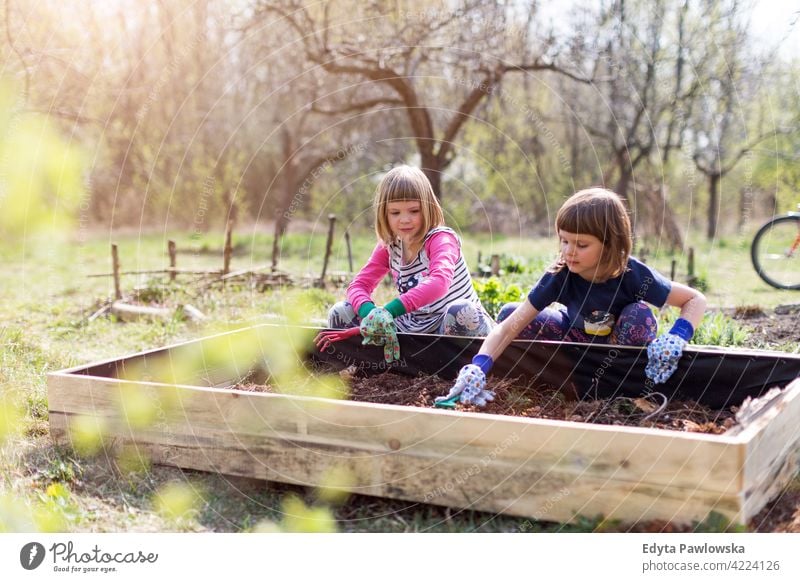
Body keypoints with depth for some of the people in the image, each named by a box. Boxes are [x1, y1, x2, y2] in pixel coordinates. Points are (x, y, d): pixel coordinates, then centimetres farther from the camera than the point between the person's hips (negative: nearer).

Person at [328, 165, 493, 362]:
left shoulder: (441, 239, -16)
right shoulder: (388, 247, 3)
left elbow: (439, 282, -36)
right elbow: (358, 285, -1)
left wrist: (389, 310, -45)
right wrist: (370, 312, -26)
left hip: (451, 323, -5)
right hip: (415, 326, 6)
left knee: (461, 312, -42)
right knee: (340, 313, -4)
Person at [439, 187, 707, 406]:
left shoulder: (633, 275, -30)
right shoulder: (559, 276, -27)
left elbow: (696, 300, -21)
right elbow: (509, 326, -33)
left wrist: (677, 337, -42)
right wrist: (477, 368, -48)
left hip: (621, 341, -1)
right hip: (579, 336, 2)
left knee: (638, 314, -36)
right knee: (508, 313, -20)